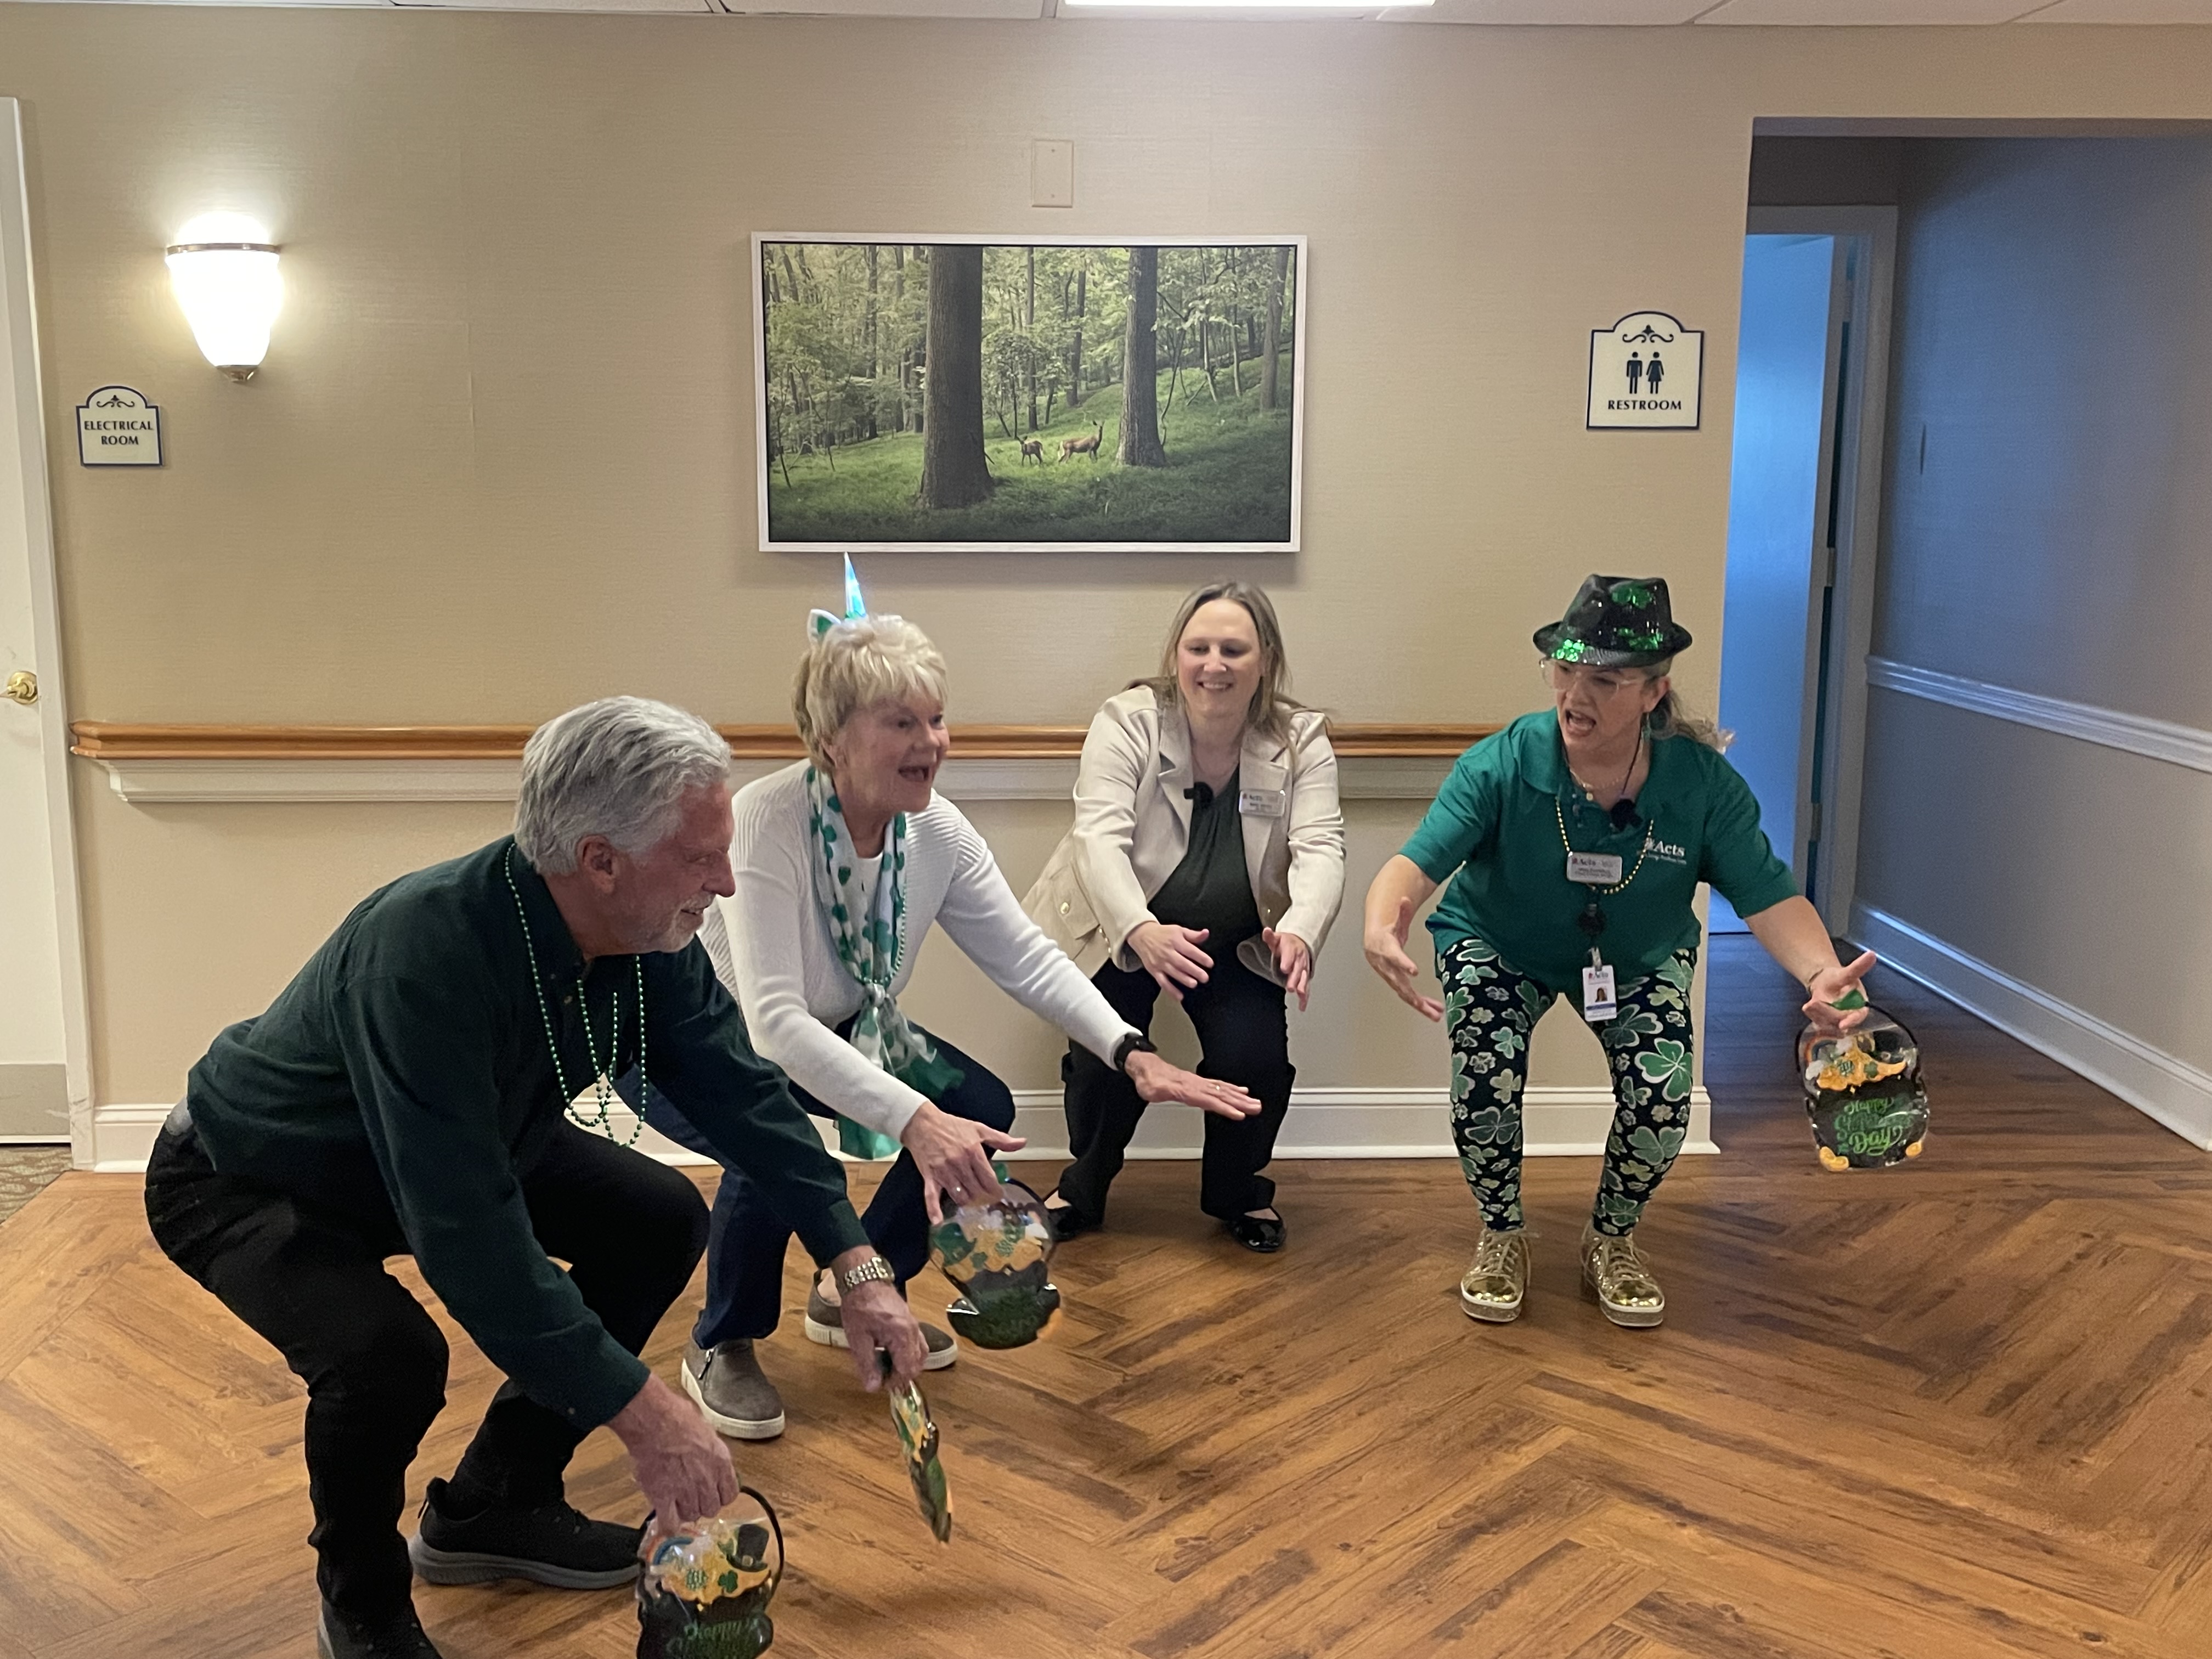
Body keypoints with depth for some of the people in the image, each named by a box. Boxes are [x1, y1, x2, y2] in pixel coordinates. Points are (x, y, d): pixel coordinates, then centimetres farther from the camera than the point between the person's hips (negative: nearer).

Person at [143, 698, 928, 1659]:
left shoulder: (648, 935, -18)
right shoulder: (425, 951, -40)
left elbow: (741, 1091, -7)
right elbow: (468, 1234, -41)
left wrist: (857, 1266, -11)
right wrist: (637, 1410, -37)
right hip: (245, 1183, -7)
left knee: (659, 1220, -3)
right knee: (388, 1352, -33)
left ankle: (492, 1505, 14)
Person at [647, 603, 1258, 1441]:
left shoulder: (937, 830, -15)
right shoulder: (768, 823, -34)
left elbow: (1027, 957, -10)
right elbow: (774, 1022, -41)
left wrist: (1132, 1055, -26)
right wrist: (912, 1119, -52)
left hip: (831, 1034, 7)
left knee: (981, 1109, -9)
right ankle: (722, 1349, -5)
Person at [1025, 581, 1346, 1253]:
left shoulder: (1301, 739, -11)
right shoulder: (1127, 722, -18)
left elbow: (1321, 848, -21)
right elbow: (1100, 837, -28)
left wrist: (1300, 932, -43)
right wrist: (1142, 931, -47)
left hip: (1237, 944, 2)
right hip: (1120, 933, -1)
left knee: (1256, 1063, -16)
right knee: (1106, 1060, -18)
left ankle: (1239, 1191, 17)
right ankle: (1084, 1186, 15)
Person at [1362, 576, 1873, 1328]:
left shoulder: (1704, 783, -23)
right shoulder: (1501, 766, -29)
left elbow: (1770, 898, -24)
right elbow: (1417, 863, -37)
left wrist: (1819, 974, -46)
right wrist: (1382, 928, -61)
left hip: (1638, 957, 2)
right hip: (1501, 946, -1)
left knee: (1663, 1095, -19)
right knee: (1485, 1082, -25)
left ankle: (1612, 1239, 14)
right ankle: (1501, 1237, 7)